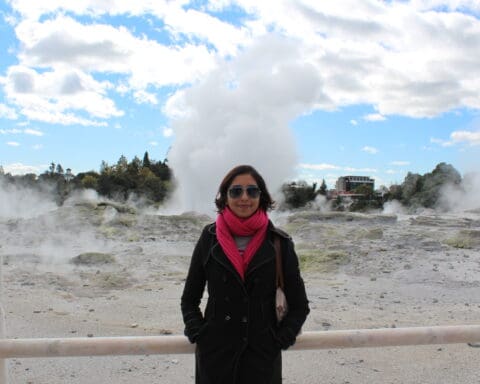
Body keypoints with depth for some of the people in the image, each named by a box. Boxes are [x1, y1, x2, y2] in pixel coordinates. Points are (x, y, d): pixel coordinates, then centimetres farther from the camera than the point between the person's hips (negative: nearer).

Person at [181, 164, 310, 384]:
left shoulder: (279, 243, -2)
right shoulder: (210, 238, 0)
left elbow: (299, 306, 4)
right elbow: (189, 300, 9)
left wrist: (280, 340, -6)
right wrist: (197, 334, -3)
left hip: (263, 357, 0)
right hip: (214, 354, 1)